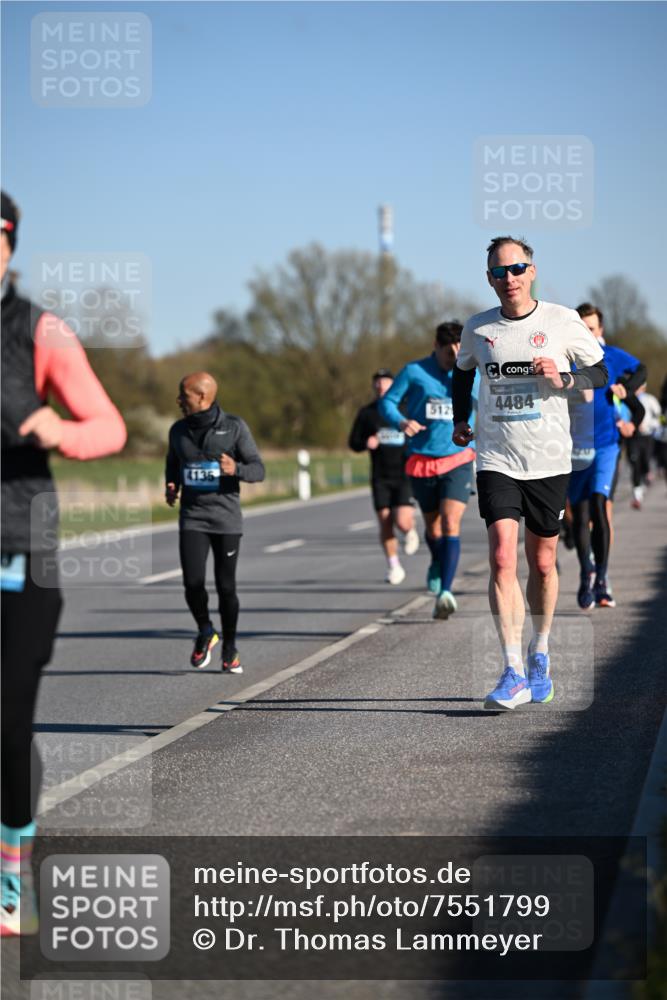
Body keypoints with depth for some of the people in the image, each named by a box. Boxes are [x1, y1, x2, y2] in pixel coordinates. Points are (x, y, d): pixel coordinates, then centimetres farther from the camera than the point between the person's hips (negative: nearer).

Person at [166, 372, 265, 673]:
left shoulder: (234, 427, -4)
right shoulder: (178, 431, 7)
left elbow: (258, 470, -4)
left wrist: (236, 469, -25)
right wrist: (171, 488, 2)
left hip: (226, 519, -2)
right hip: (192, 518, 2)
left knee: (226, 586, 1)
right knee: (193, 583, -13)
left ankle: (229, 648, 20)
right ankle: (205, 632, 15)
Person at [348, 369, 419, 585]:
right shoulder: (367, 413, 5)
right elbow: (354, 443, 10)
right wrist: (366, 443, -12)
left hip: (405, 476, -2)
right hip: (380, 478, 2)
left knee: (402, 521, -15)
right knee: (385, 523, -2)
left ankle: (410, 532, 22)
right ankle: (394, 567, 14)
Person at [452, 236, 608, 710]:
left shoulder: (563, 321, -3)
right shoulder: (478, 329, 4)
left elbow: (600, 373, 5)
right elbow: (464, 371, 25)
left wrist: (562, 378, -13)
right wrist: (461, 420, 18)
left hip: (549, 460, 0)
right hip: (496, 461, 0)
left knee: (542, 563, 9)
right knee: (502, 558, -15)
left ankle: (540, 657, 31)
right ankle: (513, 673, -17)